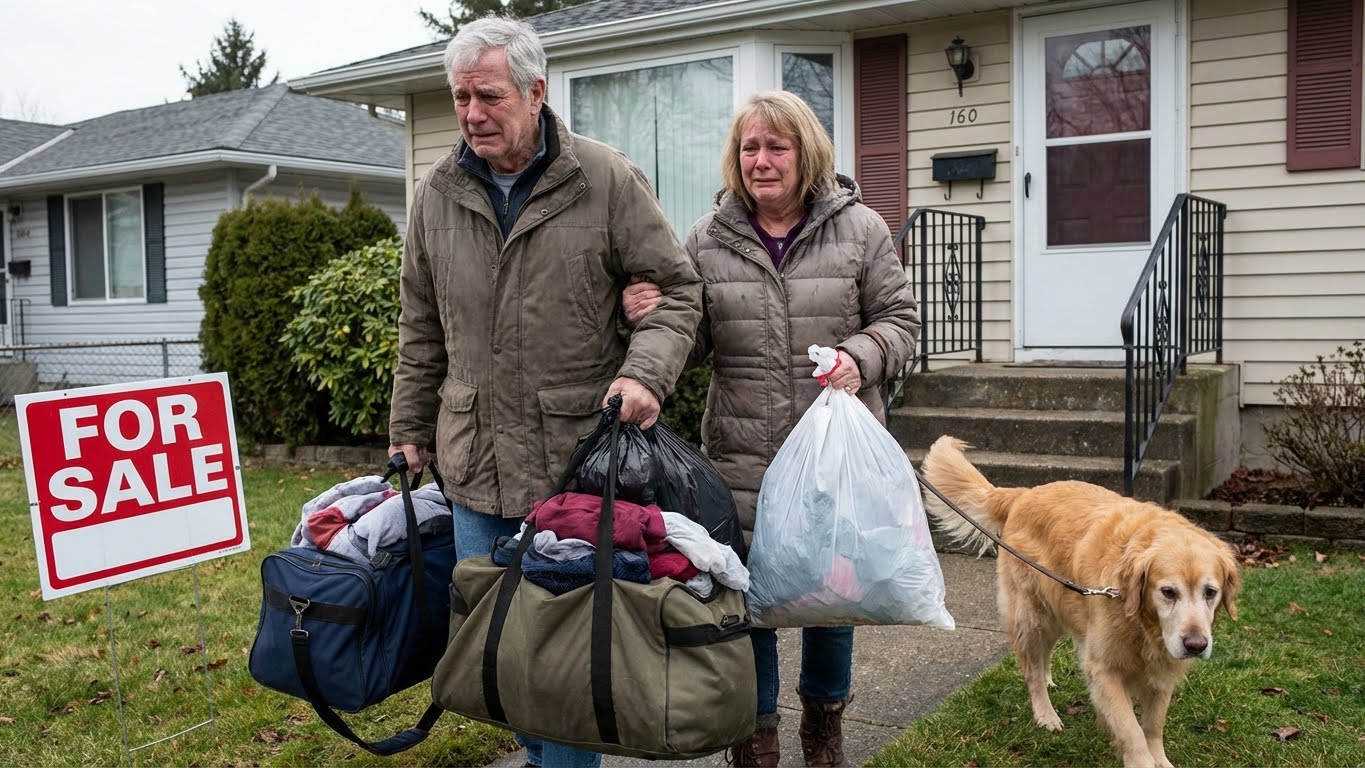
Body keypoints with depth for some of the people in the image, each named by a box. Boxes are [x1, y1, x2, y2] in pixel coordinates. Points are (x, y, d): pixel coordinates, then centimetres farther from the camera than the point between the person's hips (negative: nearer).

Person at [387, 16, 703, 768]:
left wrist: (645, 372, -18)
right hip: (476, 463, 5)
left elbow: (674, 289, -1)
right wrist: (409, 431, 16)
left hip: (582, 459, -4)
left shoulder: (607, 180, -5)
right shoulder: (436, 196, 6)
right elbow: (420, 330, 13)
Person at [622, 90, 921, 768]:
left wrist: (859, 357, -15)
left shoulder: (859, 229, 0)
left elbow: (899, 319, 4)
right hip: (742, 456, 0)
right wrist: (649, 319, -13)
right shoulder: (708, 240, 3)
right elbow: (694, 341, 6)